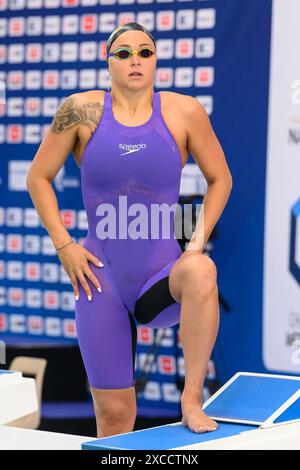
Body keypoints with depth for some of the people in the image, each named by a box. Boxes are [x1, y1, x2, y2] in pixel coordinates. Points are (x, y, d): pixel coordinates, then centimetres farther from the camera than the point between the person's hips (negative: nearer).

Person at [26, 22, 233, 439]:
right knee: (114, 415, -1)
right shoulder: (82, 110, -2)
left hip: (161, 277, 0)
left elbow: (220, 179, 11)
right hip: (103, 277, 0)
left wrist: (200, 239, -1)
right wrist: (64, 246, -1)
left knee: (201, 273, -37)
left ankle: (192, 400, -23)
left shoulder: (183, 111, -1)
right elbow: (38, 177, 7)